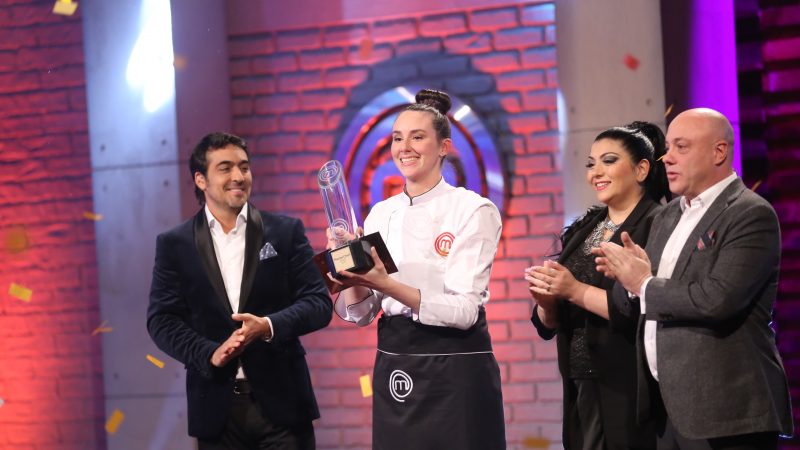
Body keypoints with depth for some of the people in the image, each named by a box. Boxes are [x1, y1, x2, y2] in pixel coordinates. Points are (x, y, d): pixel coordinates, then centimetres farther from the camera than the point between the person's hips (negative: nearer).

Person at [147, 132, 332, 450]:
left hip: (281, 401, 0)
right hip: (217, 408, 0)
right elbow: (161, 319, 1)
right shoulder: (175, 244, 5)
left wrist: (268, 326, -17)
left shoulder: (285, 231, 5)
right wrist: (209, 354, -16)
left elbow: (319, 303, 0)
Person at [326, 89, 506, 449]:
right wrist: (352, 273, -14)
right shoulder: (381, 214, 8)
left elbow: (464, 310, -17)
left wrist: (387, 285, -27)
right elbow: (361, 313, 6)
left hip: (455, 369, -5)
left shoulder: (473, 210, -8)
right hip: (393, 367, 5)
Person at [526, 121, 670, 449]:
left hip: (630, 394, -6)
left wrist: (577, 291, -19)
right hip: (582, 391, 6)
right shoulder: (581, 231, 12)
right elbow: (550, 324, 14)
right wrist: (547, 300, -7)